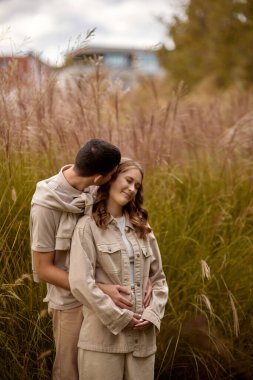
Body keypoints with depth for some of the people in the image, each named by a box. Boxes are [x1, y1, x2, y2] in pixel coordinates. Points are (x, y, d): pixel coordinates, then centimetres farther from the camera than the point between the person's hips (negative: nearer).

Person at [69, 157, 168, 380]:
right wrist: (120, 318, -12)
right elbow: (81, 283, -13)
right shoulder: (88, 226, -3)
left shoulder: (142, 228, 15)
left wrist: (153, 313, -3)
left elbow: (158, 277, 15)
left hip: (142, 337, 5)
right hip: (102, 336, -5)